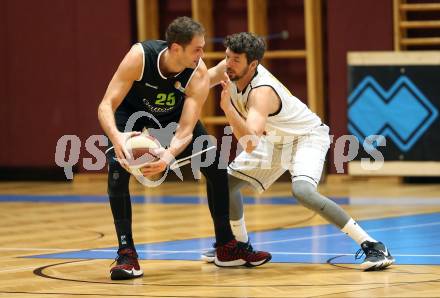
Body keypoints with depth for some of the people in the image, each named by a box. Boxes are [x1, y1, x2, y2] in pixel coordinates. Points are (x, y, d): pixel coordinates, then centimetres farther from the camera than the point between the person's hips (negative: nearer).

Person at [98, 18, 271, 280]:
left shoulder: (199, 75, -32)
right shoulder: (140, 57, -38)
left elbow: (185, 130, -36)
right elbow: (106, 106, -37)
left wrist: (168, 156, -57)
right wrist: (115, 136, -58)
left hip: (173, 114, 3)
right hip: (131, 112, -3)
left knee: (216, 167, -5)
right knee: (118, 168, -27)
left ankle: (227, 247, 12)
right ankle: (127, 254, -18)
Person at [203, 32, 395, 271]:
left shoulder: (262, 91, -38)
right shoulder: (231, 70, -16)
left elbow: (250, 144, -50)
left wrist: (227, 106, -56)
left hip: (307, 136, -9)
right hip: (275, 140, 9)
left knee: (302, 191, -34)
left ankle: (372, 246, -31)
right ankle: (239, 243, 32)